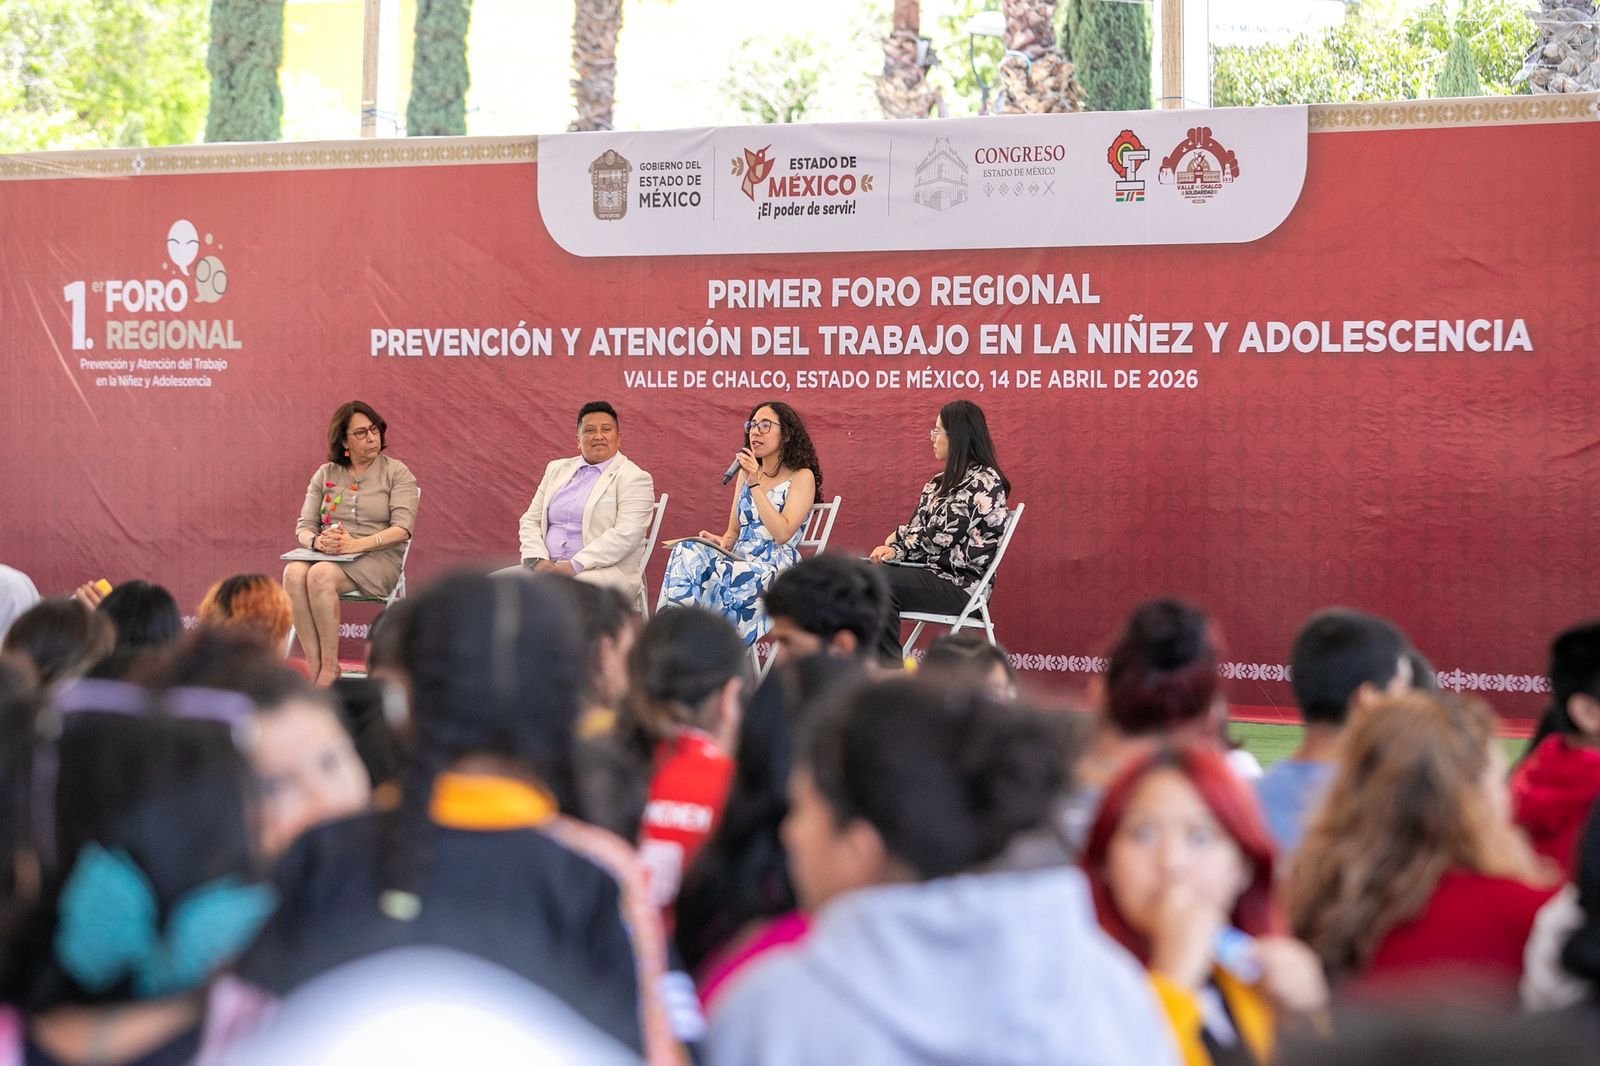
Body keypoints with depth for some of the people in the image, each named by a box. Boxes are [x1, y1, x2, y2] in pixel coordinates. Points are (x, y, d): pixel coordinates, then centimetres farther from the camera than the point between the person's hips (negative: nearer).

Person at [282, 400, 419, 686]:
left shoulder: (396, 472, 5)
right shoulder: (325, 474, 16)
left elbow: (402, 529, -7)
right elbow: (303, 527, 11)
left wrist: (356, 544, -21)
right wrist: (318, 541, -15)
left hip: (377, 558, -3)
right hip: (329, 555, 4)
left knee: (320, 575, -35)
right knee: (294, 572, -32)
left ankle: (329, 667, -25)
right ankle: (314, 664, -29)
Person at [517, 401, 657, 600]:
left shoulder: (633, 478, 1)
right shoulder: (557, 469, 20)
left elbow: (626, 535, -11)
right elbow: (530, 520, 17)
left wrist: (575, 565, -19)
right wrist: (538, 560, -4)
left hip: (606, 572, -5)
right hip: (548, 568, 5)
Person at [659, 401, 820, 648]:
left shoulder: (801, 477, 1)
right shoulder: (746, 472, 21)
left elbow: (782, 533, -12)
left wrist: (755, 484, -13)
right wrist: (722, 542, -2)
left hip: (776, 565, -5)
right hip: (739, 559, 5)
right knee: (686, 553, -27)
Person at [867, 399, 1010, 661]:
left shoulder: (984, 481, -9)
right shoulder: (940, 482, 19)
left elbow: (941, 537, -15)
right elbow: (916, 529, 15)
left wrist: (899, 538, 1)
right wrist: (895, 550, -8)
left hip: (959, 583, -8)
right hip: (929, 572, 8)